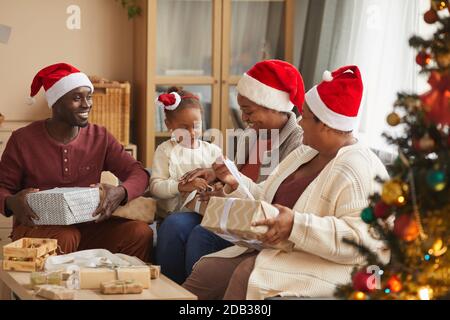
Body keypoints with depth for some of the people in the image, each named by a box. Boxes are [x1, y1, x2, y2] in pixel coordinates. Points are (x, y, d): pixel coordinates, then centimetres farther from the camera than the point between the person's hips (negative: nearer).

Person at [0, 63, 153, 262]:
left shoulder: (100, 137, 7)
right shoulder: (23, 140, -1)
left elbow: (138, 173, 2)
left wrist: (121, 193, -23)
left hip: (87, 226, 3)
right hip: (37, 228, -3)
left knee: (141, 232, -22)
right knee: (64, 238, -37)